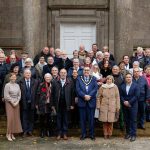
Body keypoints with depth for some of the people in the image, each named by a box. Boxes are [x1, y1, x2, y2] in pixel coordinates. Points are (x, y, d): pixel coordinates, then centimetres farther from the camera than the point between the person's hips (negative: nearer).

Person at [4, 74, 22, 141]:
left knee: (16, 118, 2)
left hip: (16, 103, 5)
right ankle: (8, 134, -2)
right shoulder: (7, 85, -4)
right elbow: (6, 96, -9)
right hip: (9, 103, -5)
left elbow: (19, 95, 10)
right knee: (10, 118, -9)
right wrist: (12, 102, -11)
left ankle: (12, 133, 8)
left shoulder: (17, 85, 10)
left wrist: (17, 102, -4)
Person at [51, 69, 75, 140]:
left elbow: (72, 94, 0)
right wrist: (53, 105, -1)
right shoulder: (55, 82, 3)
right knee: (59, 119, 7)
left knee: (65, 119, 6)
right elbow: (52, 94, 2)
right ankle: (59, 133, 16)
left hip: (66, 104, 0)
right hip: (58, 104, 1)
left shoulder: (70, 82, 1)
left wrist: (72, 104, -4)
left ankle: (65, 134, 16)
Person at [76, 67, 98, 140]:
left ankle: (92, 134, 14)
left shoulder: (93, 79, 9)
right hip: (82, 101, 0)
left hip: (91, 101, 0)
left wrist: (89, 96, -15)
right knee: (83, 118, 5)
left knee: (91, 118, 4)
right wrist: (84, 96, -16)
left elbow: (95, 88, -3)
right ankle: (83, 134, 15)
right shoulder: (79, 79, 8)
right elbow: (78, 89, -3)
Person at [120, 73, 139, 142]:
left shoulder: (136, 85, -2)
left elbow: (136, 96, -9)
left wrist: (129, 102, -13)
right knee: (126, 120, 8)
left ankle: (133, 134, 2)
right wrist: (124, 102, -11)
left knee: (133, 120, -2)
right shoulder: (122, 86, 9)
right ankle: (128, 133, 18)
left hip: (133, 105, -3)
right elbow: (121, 95, 6)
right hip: (125, 105, 3)